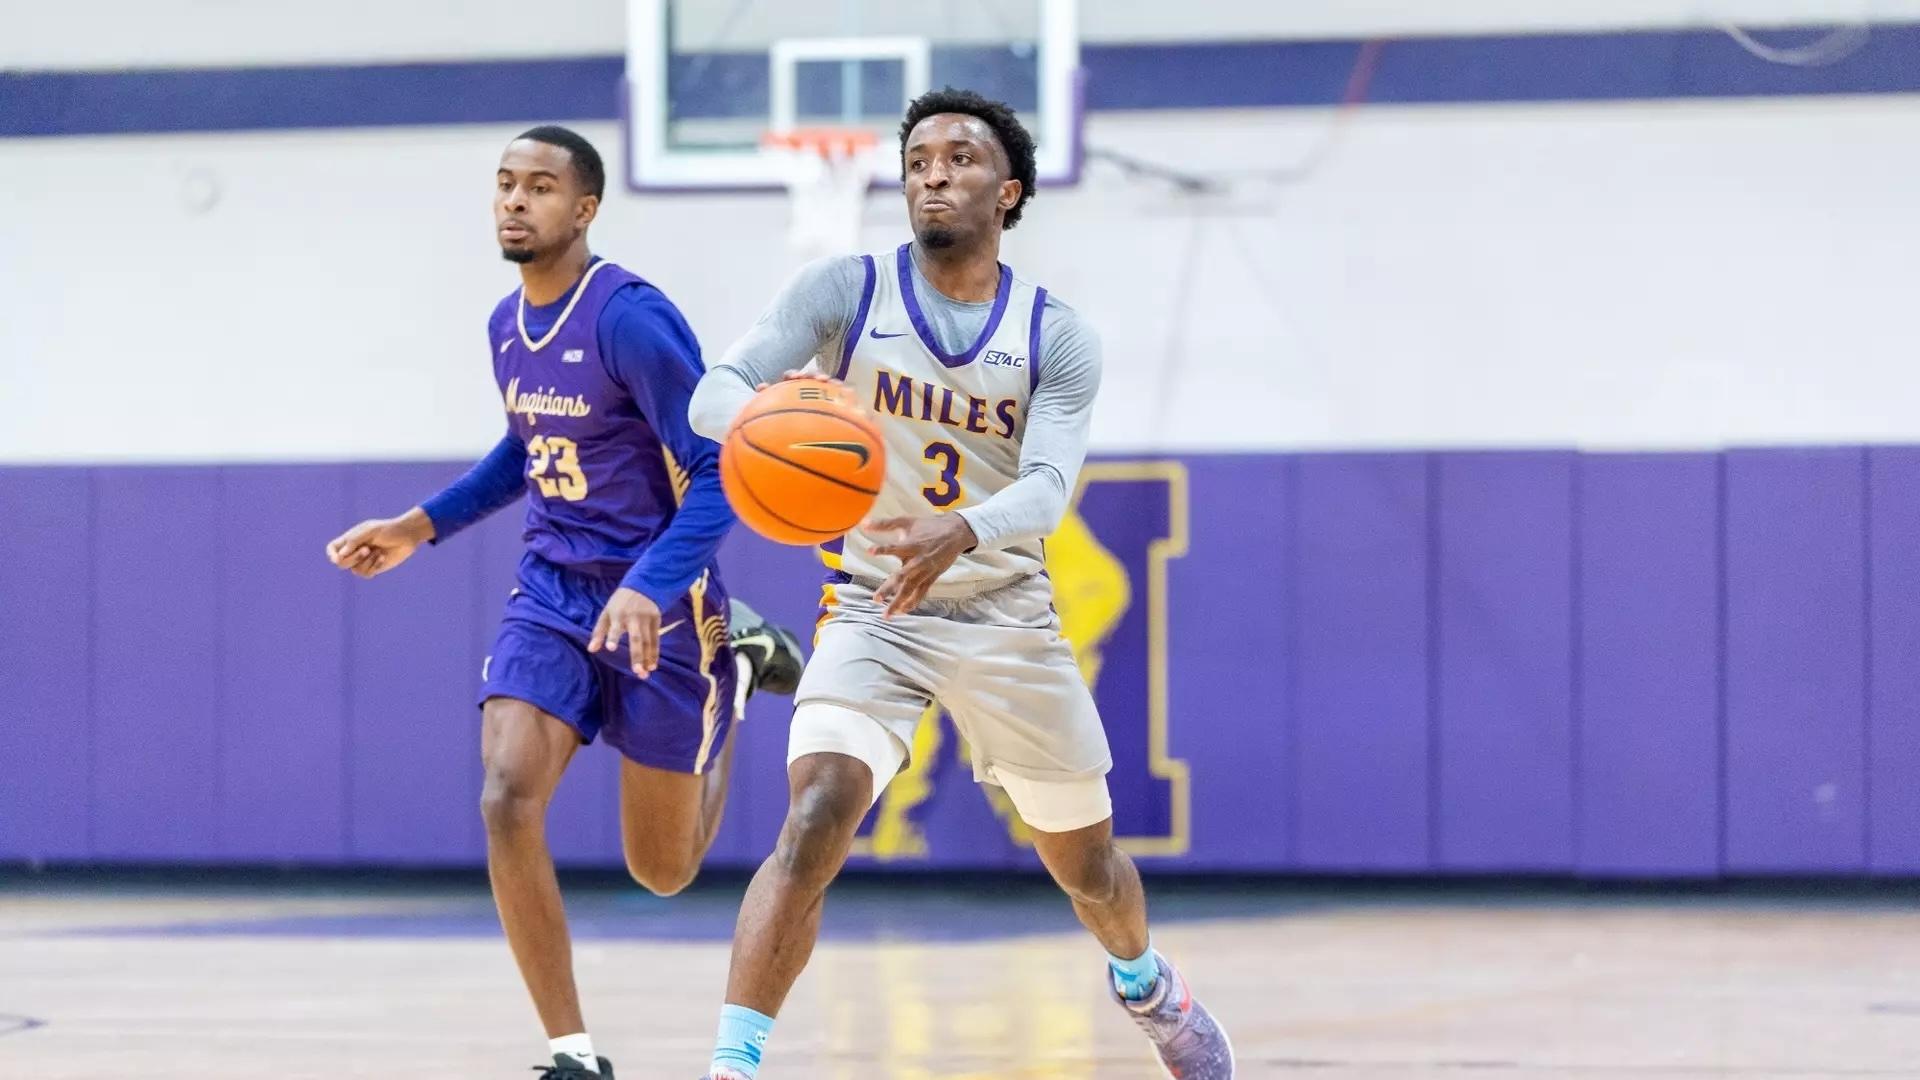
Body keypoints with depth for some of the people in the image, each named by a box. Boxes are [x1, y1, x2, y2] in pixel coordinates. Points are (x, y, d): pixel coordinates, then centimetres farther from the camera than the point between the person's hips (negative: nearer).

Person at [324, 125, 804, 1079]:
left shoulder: (632, 318, -19)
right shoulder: (506, 326, 5)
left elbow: (718, 471, -22)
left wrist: (651, 586, -35)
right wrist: (421, 526, 18)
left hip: (661, 607, -5)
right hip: (553, 593, 5)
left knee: (664, 868, 9)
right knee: (508, 801, -20)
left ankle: (741, 664, 35)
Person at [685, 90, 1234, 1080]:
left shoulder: (1056, 337, -4)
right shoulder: (845, 291, -6)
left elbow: (1047, 487, -19)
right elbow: (713, 392, -18)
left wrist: (959, 531, -43)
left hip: (1008, 615, 2)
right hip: (872, 614, -2)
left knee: (1086, 860, 16)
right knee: (814, 823, -26)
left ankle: (1142, 979, 50)